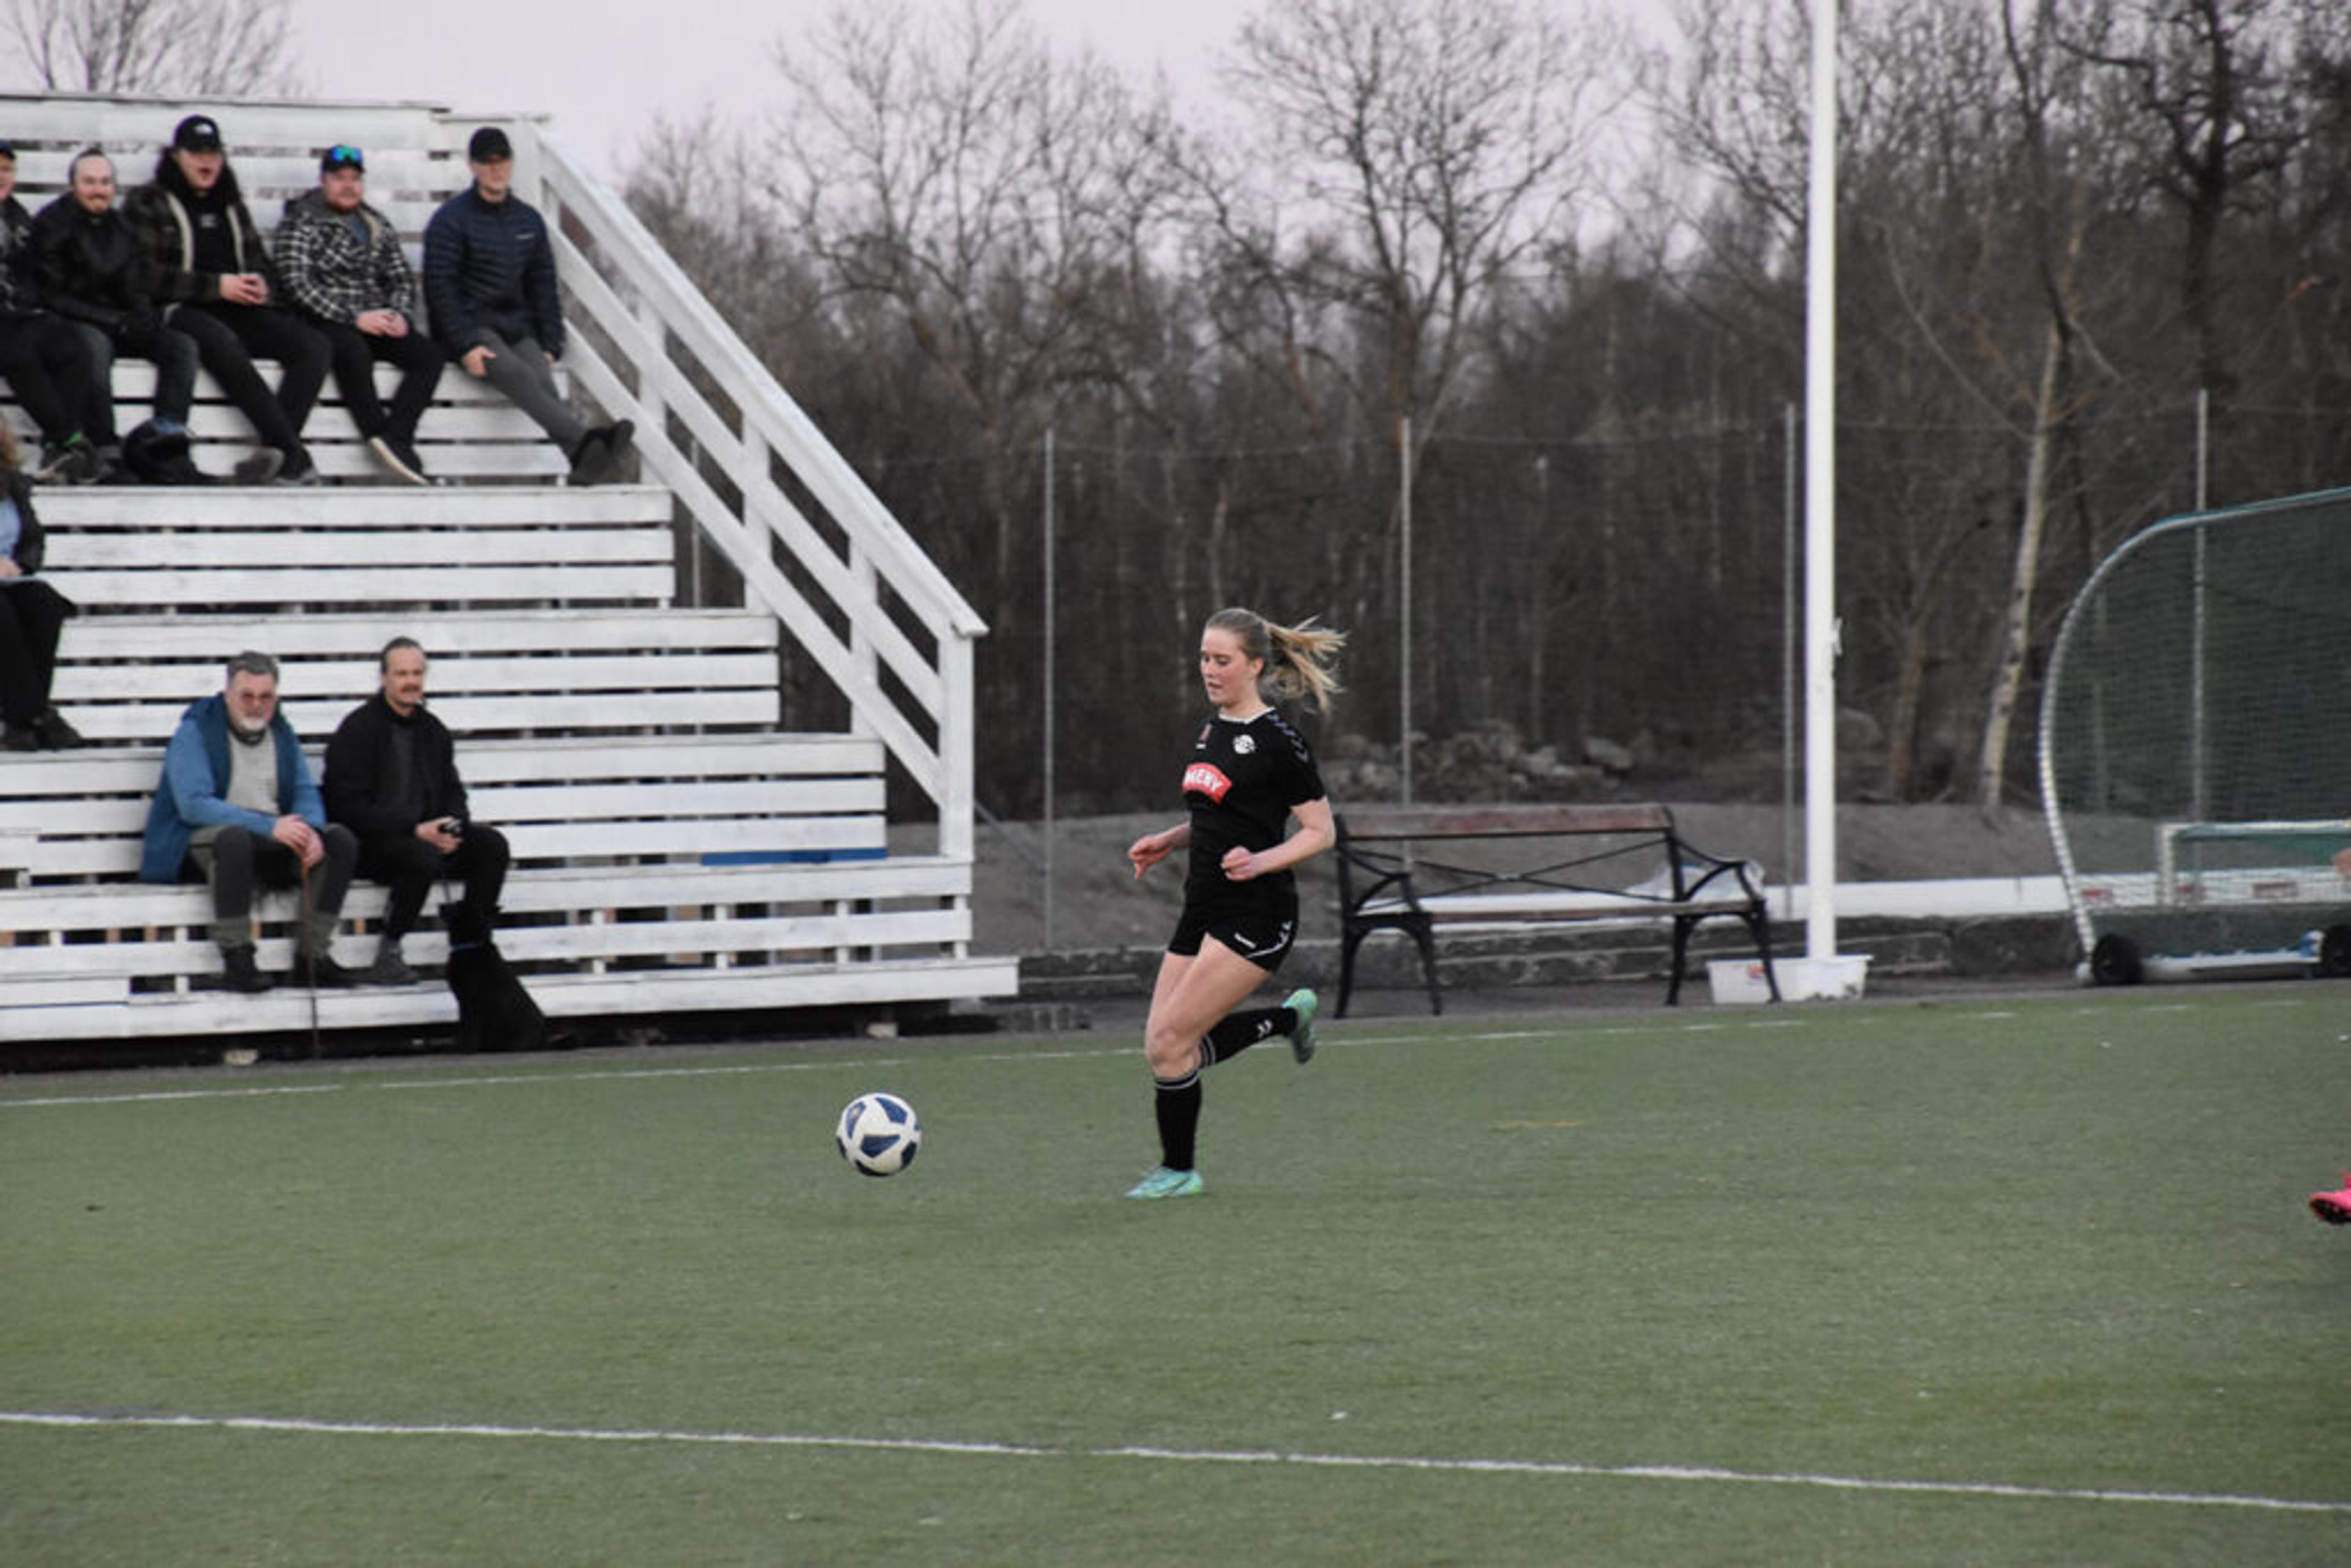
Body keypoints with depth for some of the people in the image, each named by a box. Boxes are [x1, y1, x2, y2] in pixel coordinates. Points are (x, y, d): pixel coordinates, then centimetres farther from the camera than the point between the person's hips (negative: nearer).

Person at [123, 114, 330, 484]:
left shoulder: (229, 204, 24)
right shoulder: (149, 203, 5)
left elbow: (259, 260, 30)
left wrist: (262, 284, 3)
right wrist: (217, 287, -12)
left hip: (236, 313, 6)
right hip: (180, 313, -6)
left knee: (312, 345, -20)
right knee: (224, 344, -39)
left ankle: (275, 452, -33)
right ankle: (295, 456, -42)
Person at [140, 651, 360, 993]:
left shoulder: (281, 733, 15)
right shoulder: (195, 732, -5)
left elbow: (306, 793, 11)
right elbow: (193, 805, -18)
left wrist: (311, 831, -15)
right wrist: (268, 826, -26)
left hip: (276, 835, 6)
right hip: (201, 840, -6)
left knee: (341, 839, -15)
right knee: (234, 838, -40)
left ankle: (313, 955, -16)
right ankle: (236, 958, -35)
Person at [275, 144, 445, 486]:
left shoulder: (379, 226, 20)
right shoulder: (301, 223, 2)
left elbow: (403, 278, 19)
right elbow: (299, 284, -10)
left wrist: (400, 316, -5)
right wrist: (354, 318, -18)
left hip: (375, 322, 6)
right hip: (323, 322, -6)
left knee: (430, 354, -20)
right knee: (354, 351, -39)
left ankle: (394, 438, -35)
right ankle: (386, 442, -43)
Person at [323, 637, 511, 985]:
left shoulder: (433, 731, 15)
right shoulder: (357, 730, -7)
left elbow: (453, 792, 20)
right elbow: (349, 808, -14)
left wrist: (452, 830, -6)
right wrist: (416, 831, -21)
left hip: (424, 835, 7)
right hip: (367, 845, -7)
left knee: (492, 845, -15)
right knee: (423, 856, -36)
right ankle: (388, 954, -26)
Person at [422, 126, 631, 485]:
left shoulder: (528, 220, 17)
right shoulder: (451, 220, 0)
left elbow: (543, 288, 20)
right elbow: (441, 288, -7)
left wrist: (550, 345, 8)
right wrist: (466, 346, -17)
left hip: (517, 328, 4)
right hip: (470, 327, -4)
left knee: (543, 382, -26)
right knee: (516, 374, -33)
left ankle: (585, 461, -51)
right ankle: (583, 439, -55)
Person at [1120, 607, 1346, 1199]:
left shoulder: (1276, 741, -13)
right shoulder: (1213, 730, 12)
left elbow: (1320, 832, -10)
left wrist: (1261, 861, -24)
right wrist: (1168, 841, 10)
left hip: (1255, 913, -9)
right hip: (1205, 908, 9)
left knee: (1170, 1042, -11)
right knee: (1162, 1047, 5)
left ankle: (1179, 1169, 6)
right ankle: (1291, 1017, 26)